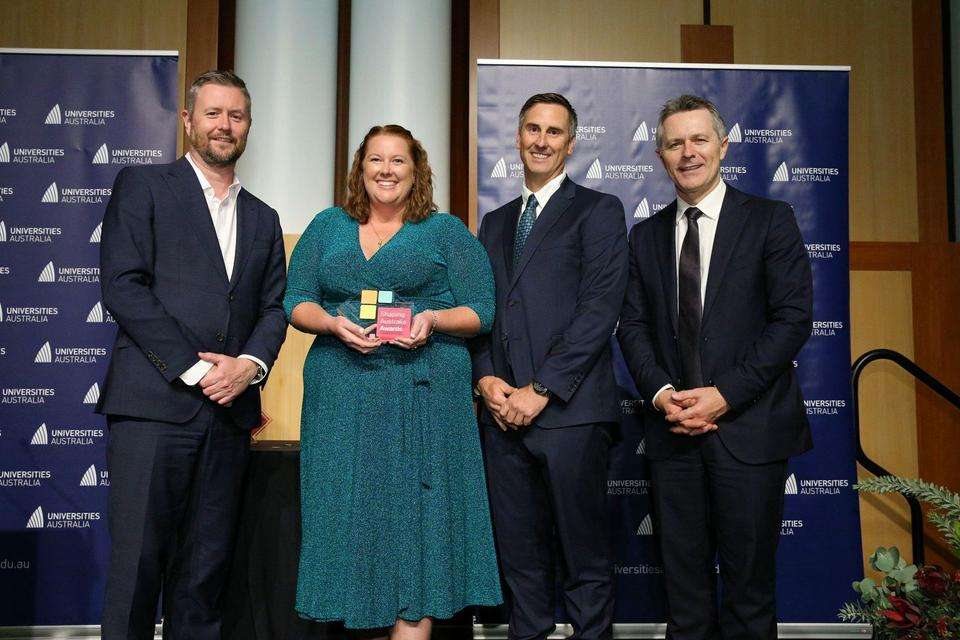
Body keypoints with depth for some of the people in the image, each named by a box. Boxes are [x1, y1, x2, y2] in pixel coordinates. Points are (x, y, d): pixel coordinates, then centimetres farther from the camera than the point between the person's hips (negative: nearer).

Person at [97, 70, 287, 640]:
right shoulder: (143, 186, 4)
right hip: (154, 401, -4)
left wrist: (250, 364, -7)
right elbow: (123, 286, -6)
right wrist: (194, 369, -11)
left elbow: (274, 307, 14)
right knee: (137, 562, -2)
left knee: (207, 567, 9)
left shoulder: (263, 218, 19)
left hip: (229, 410, 5)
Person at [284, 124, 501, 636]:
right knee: (348, 509, 4)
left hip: (424, 392, -2)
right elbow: (296, 301, 11)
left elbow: (480, 312, 4)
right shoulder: (328, 227, 16)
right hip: (342, 395, 3)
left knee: (417, 511, -3)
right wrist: (333, 324, -10)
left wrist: (433, 319, -15)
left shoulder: (446, 230, 8)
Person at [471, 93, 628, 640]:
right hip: (504, 411, 5)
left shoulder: (598, 210, 2)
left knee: (586, 557, 2)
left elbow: (601, 309, -8)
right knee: (520, 556, 11)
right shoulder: (496, 222, 21)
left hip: (570, 409, -5)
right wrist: (486, 380, -1)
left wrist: (540, 390, -13)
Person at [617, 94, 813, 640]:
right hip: (674, 429, 3)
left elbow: (794, 317, -7)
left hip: (749, 426, -3)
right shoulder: (646, 236, 12)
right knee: (683, 578, 10)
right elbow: (634, 324, 9)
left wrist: (724, 394, -14)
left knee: (749, 577, 6)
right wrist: (661, 392, -9)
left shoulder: (770, 220, 0)